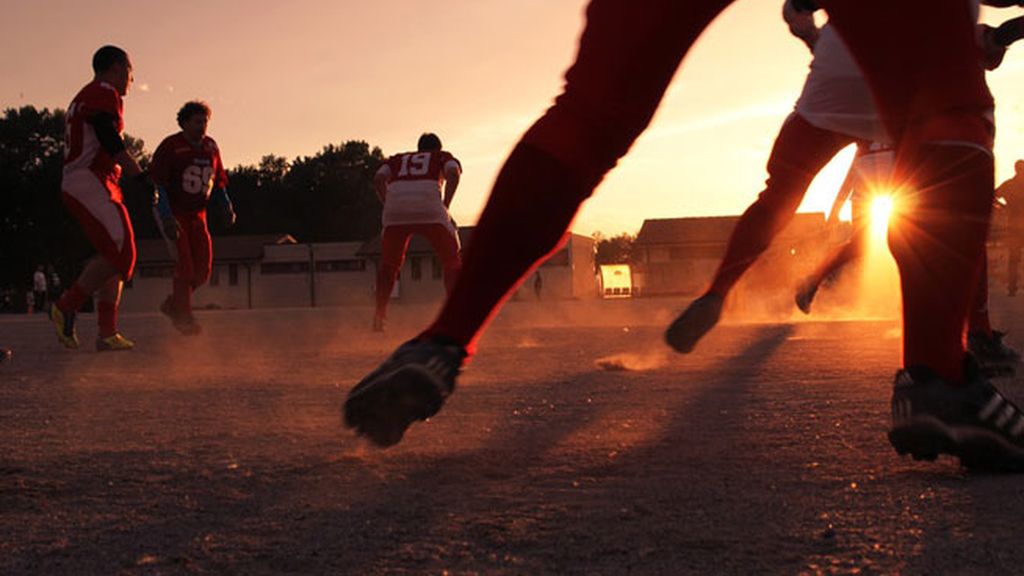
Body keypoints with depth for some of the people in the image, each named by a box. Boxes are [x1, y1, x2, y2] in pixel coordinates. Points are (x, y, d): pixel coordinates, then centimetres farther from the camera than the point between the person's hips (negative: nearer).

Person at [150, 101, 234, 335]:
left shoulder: (210, 147, 7)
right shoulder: (170, 146, -12)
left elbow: (218, 183, 15)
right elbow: (157, 184, -15)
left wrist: (226, 209, 0)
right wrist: (166, 217, -25)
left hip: (196, 215, 6)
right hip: (172, 213, -6)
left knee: (202, 269, 1)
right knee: (184, 264, -14)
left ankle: (173, 304, 21)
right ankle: (184, 317, -4)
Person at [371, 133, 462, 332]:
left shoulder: (397, 159, 33)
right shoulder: (443, 157, 28)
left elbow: (378, 179, 14)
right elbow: (453, 173, 4)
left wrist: (390, 207, 13)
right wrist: (445, 206, 3)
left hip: (395, 209, 2)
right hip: (429, 209, -2)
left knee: (388, 263, 18)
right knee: (451, 260, 10)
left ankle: (379, 314, 11)